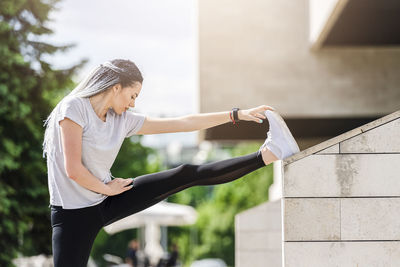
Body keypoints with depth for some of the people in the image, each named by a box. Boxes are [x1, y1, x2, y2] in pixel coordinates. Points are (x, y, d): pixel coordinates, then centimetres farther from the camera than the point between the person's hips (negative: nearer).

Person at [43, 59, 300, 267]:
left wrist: (237, 114, 8)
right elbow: (73, 170, -23)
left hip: (107, 201, 6)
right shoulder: (74, 108, -16)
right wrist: (106, 188, -5)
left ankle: (266, 155, 2)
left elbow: (183, 123, 7)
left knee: (187, 174, 0)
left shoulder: (123, 120, 4)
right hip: (74, 214, -6)